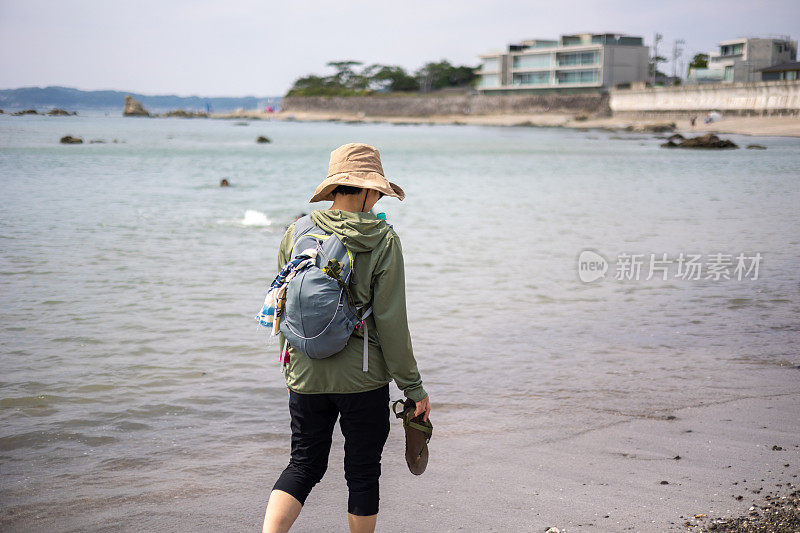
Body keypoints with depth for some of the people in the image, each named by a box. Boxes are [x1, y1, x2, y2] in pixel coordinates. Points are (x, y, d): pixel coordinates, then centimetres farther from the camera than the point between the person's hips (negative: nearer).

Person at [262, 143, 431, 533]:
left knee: (304, 465, 16)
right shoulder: (383, 241, -10)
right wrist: (412, 386, -2)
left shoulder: (296, 234, 0)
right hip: (364, 380, -3)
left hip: (306, 378, 3)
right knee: (362, 472, 12)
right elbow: (391, 321, -11)